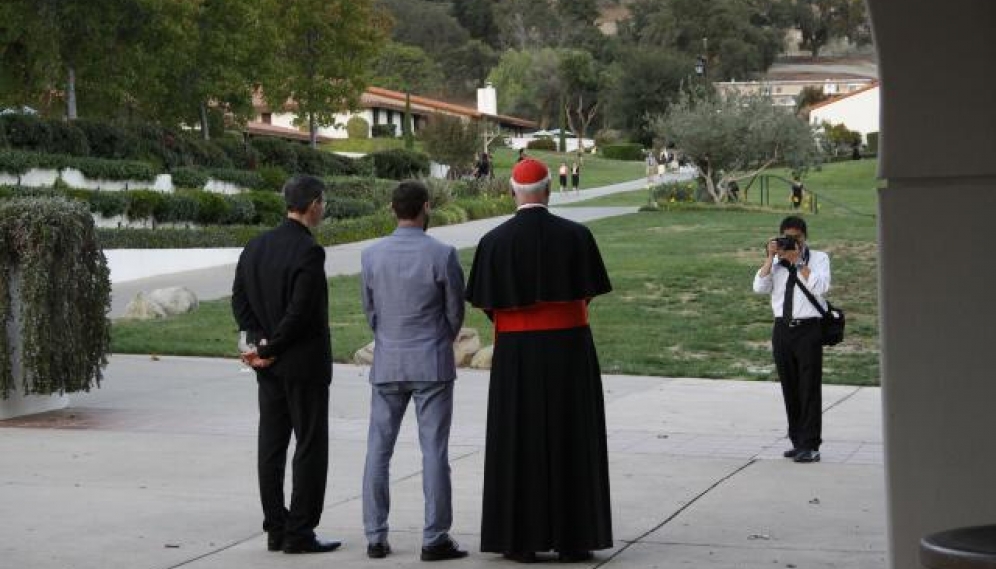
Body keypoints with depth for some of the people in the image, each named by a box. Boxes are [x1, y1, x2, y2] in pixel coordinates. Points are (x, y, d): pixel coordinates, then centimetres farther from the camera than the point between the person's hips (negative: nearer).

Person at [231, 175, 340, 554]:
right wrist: (270, 348, -10)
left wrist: (260, 342, 1)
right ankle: (299, 532, 2)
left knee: (271, 445, 10)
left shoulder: (255, 247, 7)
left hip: (269, 366, 7)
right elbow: (301, 311, -21)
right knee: (310, 446, 0)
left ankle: (276, 530, 15)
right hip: (305, 364, -7)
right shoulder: (309, 251, -17)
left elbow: (239, 301, 6)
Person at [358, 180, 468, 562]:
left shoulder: (371, 255, -2)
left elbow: (369, 311, 7)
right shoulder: (442, 255, -11)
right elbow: (455, 312, -2)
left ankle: (376, 537, 10)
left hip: (387, 364, 3)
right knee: (434, 452, 1)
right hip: (432, 365, -3)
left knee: (379, 451, 9)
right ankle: (435, 540, 2)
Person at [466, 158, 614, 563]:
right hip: (569, 348, 0)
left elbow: (487, 305, -3)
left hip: (516, 353, 0)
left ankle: (521, 540, 8)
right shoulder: (576, 235, -6)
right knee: (572, 442, 8)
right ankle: (572, 539, 10)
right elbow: (588, 294, 1)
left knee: (519, 444, 7)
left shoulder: (494, 241, -7)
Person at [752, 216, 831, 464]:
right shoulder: (776, 261, 13)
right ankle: (797, 441, 17)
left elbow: (821, 287, -13)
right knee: (789, 388, 9)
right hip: (782, 329, 4)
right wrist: (770, 257, -7)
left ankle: (810, 446, -3)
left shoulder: (818, 258, 4)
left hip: (809, 329, -4)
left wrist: (798, 261, -14)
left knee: (810, 388, -5)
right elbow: (759, 287, -1)